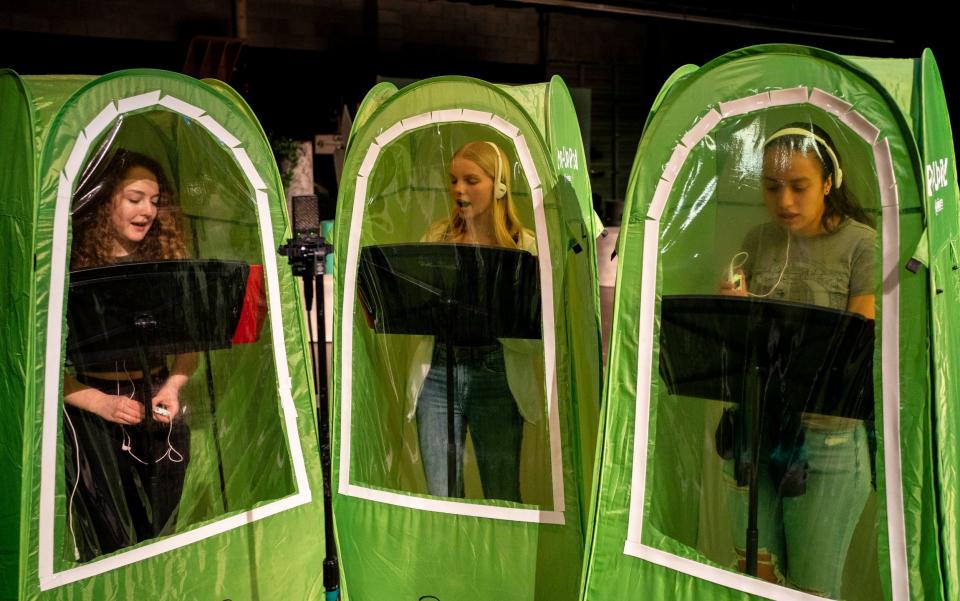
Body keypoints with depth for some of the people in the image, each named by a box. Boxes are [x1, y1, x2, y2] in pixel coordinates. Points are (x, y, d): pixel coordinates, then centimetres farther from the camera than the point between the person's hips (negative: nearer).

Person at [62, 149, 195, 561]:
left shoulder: (165, 262, 6)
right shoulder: (70, 265, -8)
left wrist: (172, 387, -8)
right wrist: (101, 403, -16)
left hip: (159, 408, 4)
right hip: (92, 412, -4)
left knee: (161, 533, 12)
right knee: (109, 542, 3)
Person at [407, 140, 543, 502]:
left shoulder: (525, 247, -2)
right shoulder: (437, 236, 7)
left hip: (497, 379, -2)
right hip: (437, 374, 2)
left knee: (502, 499, 8)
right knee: (441, 498, 6)